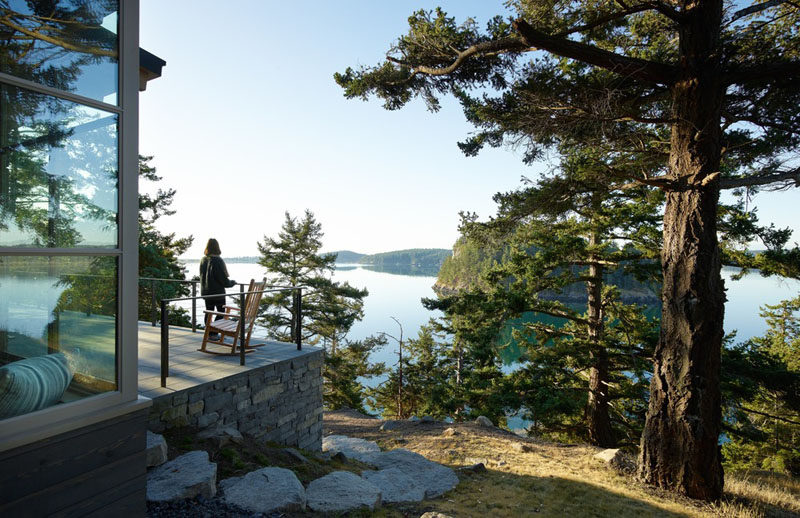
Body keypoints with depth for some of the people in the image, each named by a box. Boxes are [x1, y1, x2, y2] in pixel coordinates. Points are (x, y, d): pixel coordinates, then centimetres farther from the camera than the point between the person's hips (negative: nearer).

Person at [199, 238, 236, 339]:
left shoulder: (203, 260, 1)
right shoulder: (217, 261, -18)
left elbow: (202, 276, 12)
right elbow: (224, 280, -15)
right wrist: (232, 282, 4)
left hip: (205, 292, 6)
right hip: (218, 293, -6)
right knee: (221, 312, 7)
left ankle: (209, 333, 19)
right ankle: (214, 334, 3)